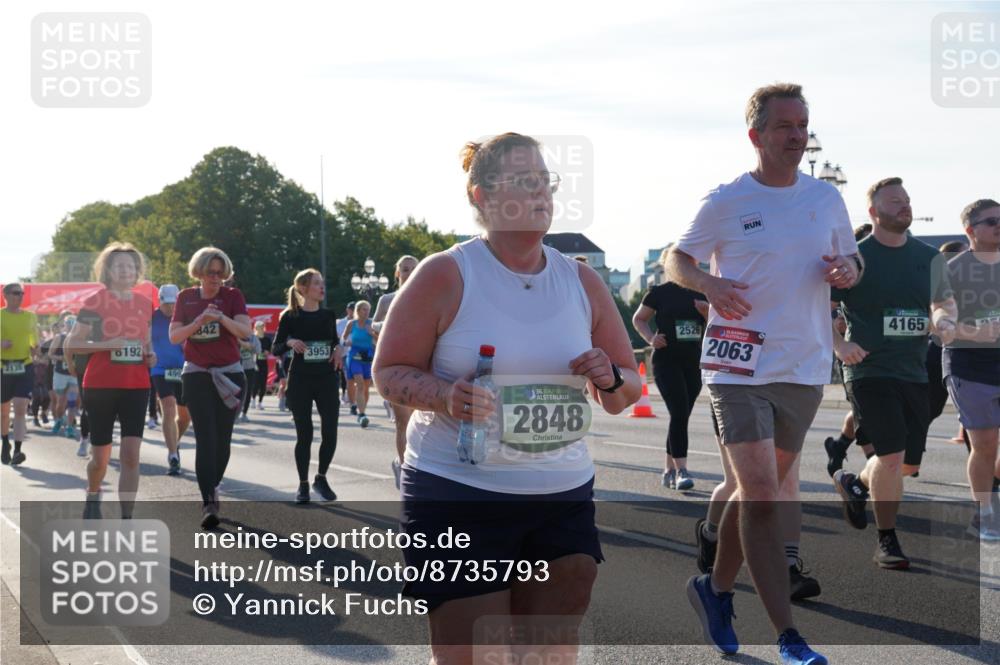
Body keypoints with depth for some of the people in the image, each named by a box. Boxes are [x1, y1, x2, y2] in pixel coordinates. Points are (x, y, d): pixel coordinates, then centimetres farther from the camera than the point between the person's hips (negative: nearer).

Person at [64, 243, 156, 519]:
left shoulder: (145, 303, 9)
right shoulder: (95, 301, -4)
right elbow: (71, 344, -5)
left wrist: (150, 355, 2)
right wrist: (107, 344, -18)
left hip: (137, 386, 3)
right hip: (100, 386, -3)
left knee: (131, 454, -9)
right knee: (100, 456, 7)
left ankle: (126, 519, -8)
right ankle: (93, 497, 39)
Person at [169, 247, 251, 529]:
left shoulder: (232, 296, -1)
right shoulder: (186, 298, 4)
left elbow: (245, 330, -15)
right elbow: (174, 336, -2)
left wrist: (222, 318, -32)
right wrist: (199, 321, -18)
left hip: (229, 374, 1)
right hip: (196, 375, -1)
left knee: (222, 438, 6)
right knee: (206, 438, -12)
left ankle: (211, 490, 25)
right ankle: (209, 503, -20)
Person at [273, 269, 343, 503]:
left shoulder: (328, 315, 8)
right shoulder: (290, 316, -3)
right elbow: (276, 348, -1)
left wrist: (337, 350, -2)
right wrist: (290, 343, -21)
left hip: (326, 379, 3)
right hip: (300, 380, -3)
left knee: (330, 432, -4)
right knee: (304, 434, 0)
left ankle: (321, 478, 17)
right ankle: (303, 484, 13)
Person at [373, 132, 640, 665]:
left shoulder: (582, 282, 8)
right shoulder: (445, 275, -5)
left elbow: (627, 390, 14)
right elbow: (389, 371, -2)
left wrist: (609, 381, -9)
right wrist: (445, 395, -22)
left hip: (564, 498, 5)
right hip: (458, 497, -4)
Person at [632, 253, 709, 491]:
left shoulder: (701, 293, 9)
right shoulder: (660, 293, -2)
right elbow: (638, 319, 7)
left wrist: (708, 313, -8)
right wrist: (650, 338, -10)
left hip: (694, 362, 5)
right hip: (666, 361, -5)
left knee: (681, 416, 9)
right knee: (679, 412, -17)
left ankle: (669, 470, 19)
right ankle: (681, 470, -16)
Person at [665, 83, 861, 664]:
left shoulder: (827, 198, 7)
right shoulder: (726, 202, -4)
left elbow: (851, 258, 19)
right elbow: (675, 260, 4)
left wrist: (848, 269, -6)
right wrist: (709, 283, -17)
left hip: (805, 369, 5)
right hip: (738, 367, -5)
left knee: (765, 487, 14)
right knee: (761, 492, -13)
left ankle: (717, 588, 35)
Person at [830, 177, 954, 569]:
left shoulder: (929, 258, 10)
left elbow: (940, 305, 19)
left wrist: (943, 322, -4)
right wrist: (838, 344, -14)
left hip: (915, 372, 6)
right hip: (870, 370, -6)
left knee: (908, 464, 10)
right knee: (892, 455, -14)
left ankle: (854, 483, 40)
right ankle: (886, 543, 1)